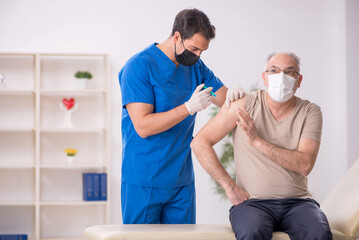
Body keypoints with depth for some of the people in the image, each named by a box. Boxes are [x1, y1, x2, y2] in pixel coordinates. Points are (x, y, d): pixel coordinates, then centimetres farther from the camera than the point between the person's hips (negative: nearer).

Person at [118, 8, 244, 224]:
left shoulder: (196, 67, 9)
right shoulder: (139, 66, -12)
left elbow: (226, 101, 10)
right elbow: (143, 127, -19)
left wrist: (234, 94, -14)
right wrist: (189, 107, -26)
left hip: (182, 180, 6)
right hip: (143, 182, -6)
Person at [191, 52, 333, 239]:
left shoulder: (310, 112, 5)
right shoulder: (245, 105, 1)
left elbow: (305, 165, -9)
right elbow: (199, 143, 0)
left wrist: (257, 141, -14)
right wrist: (230, 187, -6)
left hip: (297, 201, 1)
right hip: (252, 201, -1)